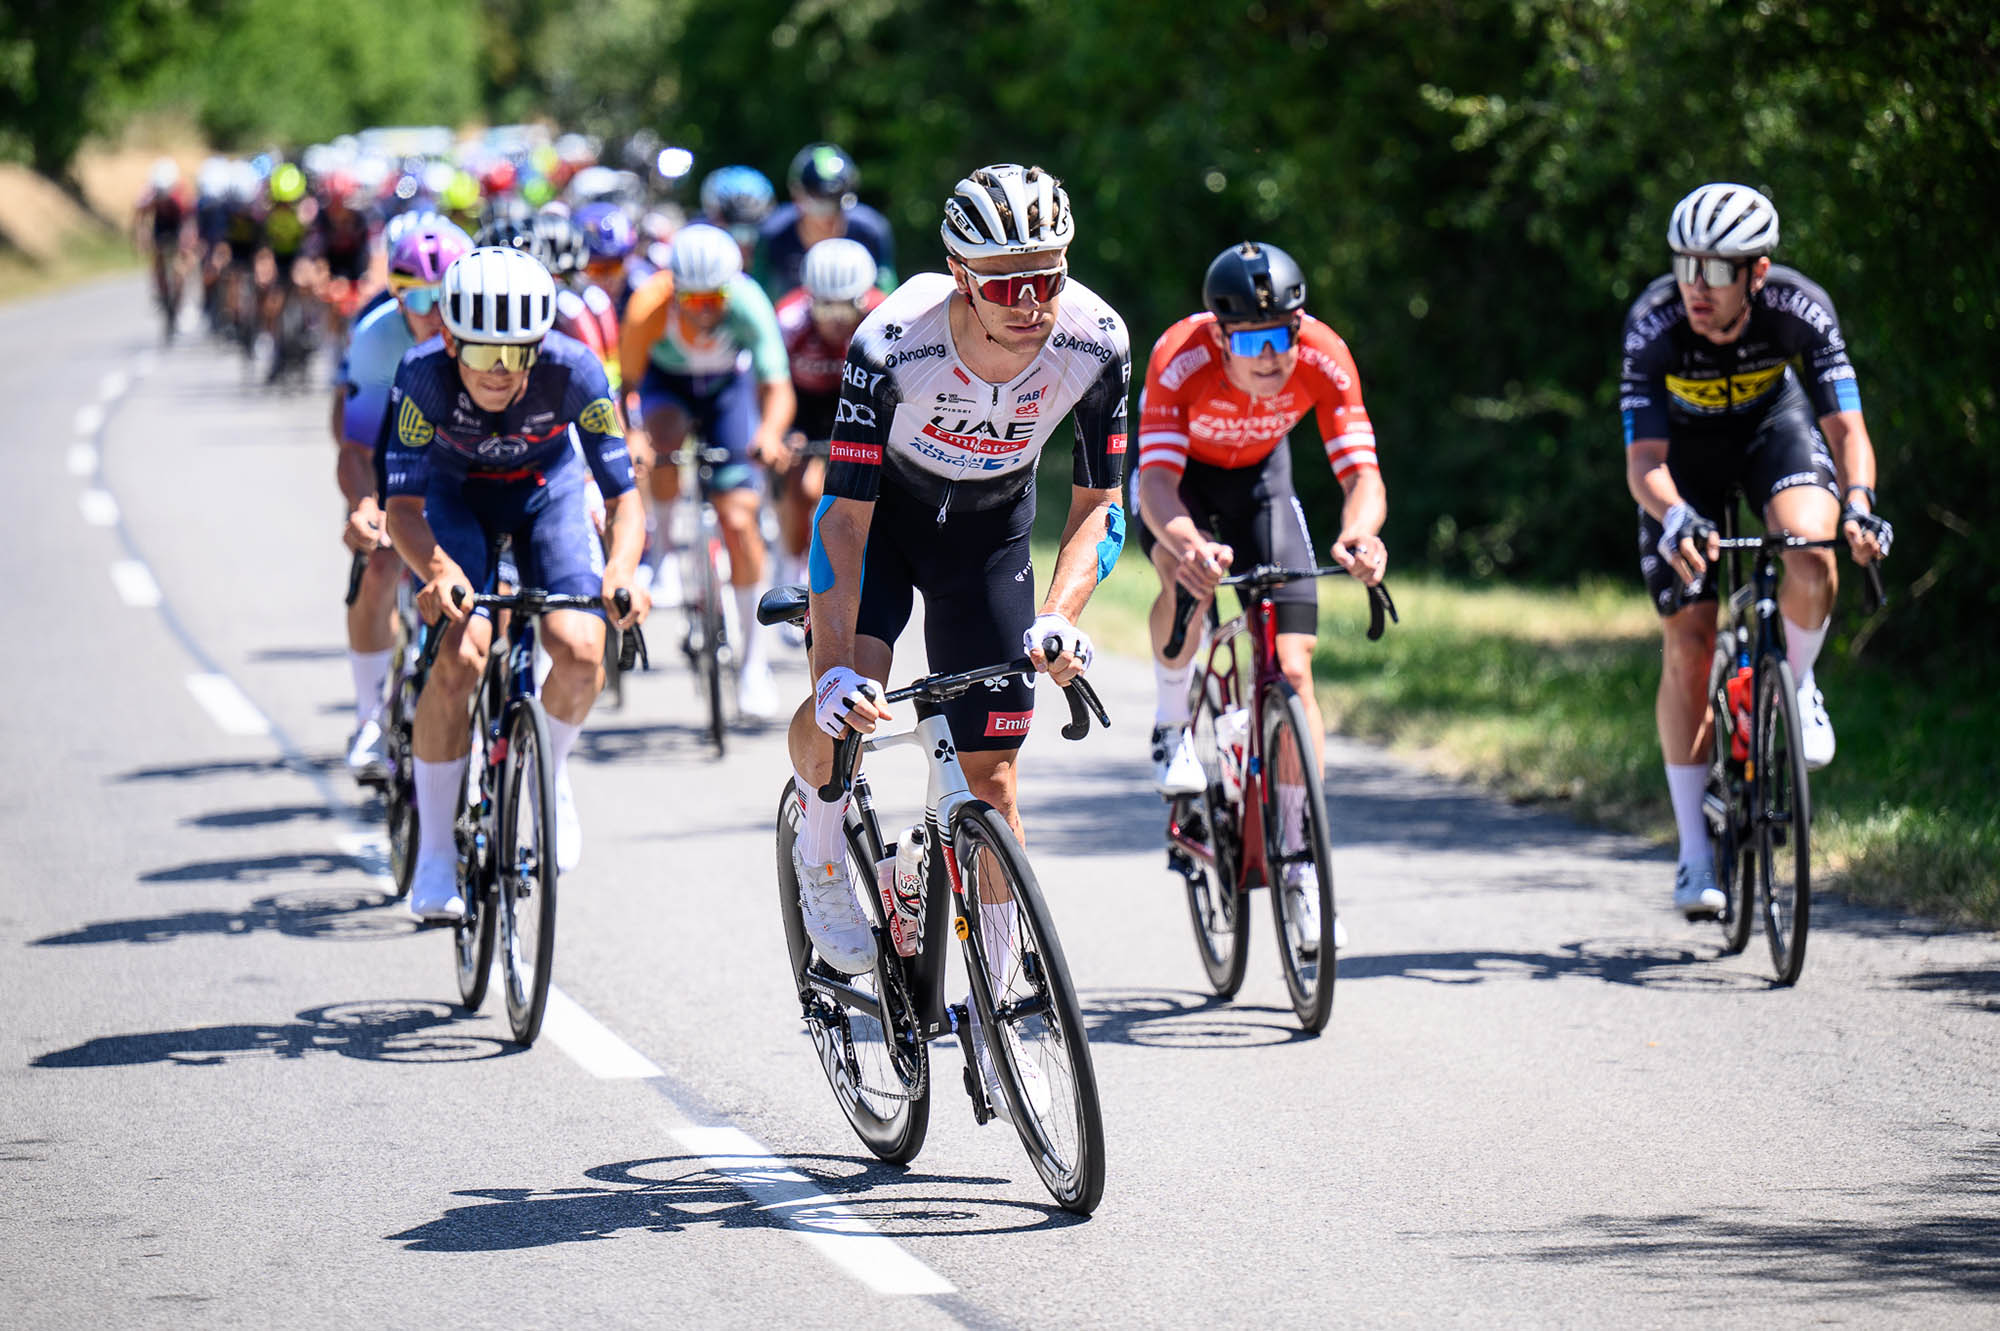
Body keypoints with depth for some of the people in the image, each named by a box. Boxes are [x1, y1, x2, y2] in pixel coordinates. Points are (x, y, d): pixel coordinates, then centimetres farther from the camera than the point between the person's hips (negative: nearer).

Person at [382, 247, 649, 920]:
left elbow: (623, 497, -27)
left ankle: (552, 771, 12)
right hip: (455, 491, -1)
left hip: (546, 487, 1)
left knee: (581, 652, -22)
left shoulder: (573, 371, -32)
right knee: (462, 654, -24)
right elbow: (404, 505, -33)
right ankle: (433, 854, -9)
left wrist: (621, 570, -47)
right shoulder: (424, 373, -33)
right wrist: (439, 571, -54)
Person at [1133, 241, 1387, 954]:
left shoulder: (1324, 359, -30)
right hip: (1180, 474, -2)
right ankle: (1171, 723, -7)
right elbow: (1157, 481, -42)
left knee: (1292, 668, -8)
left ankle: (1298, 866, 1)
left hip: (1259, 474, 2)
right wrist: (1186, 544, -64)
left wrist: (1360, 533, -56)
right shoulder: (1181, 358, -36)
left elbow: (1362, 472, -33)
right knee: (1188, 576, -36)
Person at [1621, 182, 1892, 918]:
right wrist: (1675, 517, -55)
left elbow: (1846, 425, -30)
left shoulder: (1801, 309, -30)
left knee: (1812, 565, -32)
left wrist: (1858, 502, -50)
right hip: (1684, 446, 0)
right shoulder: (1653, 326, -33)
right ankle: (1695, 852, 2)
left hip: (1772, 422, 0)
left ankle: (1794, 685, 2)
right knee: (1689, 647, -7)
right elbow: (1643, 461, -34)